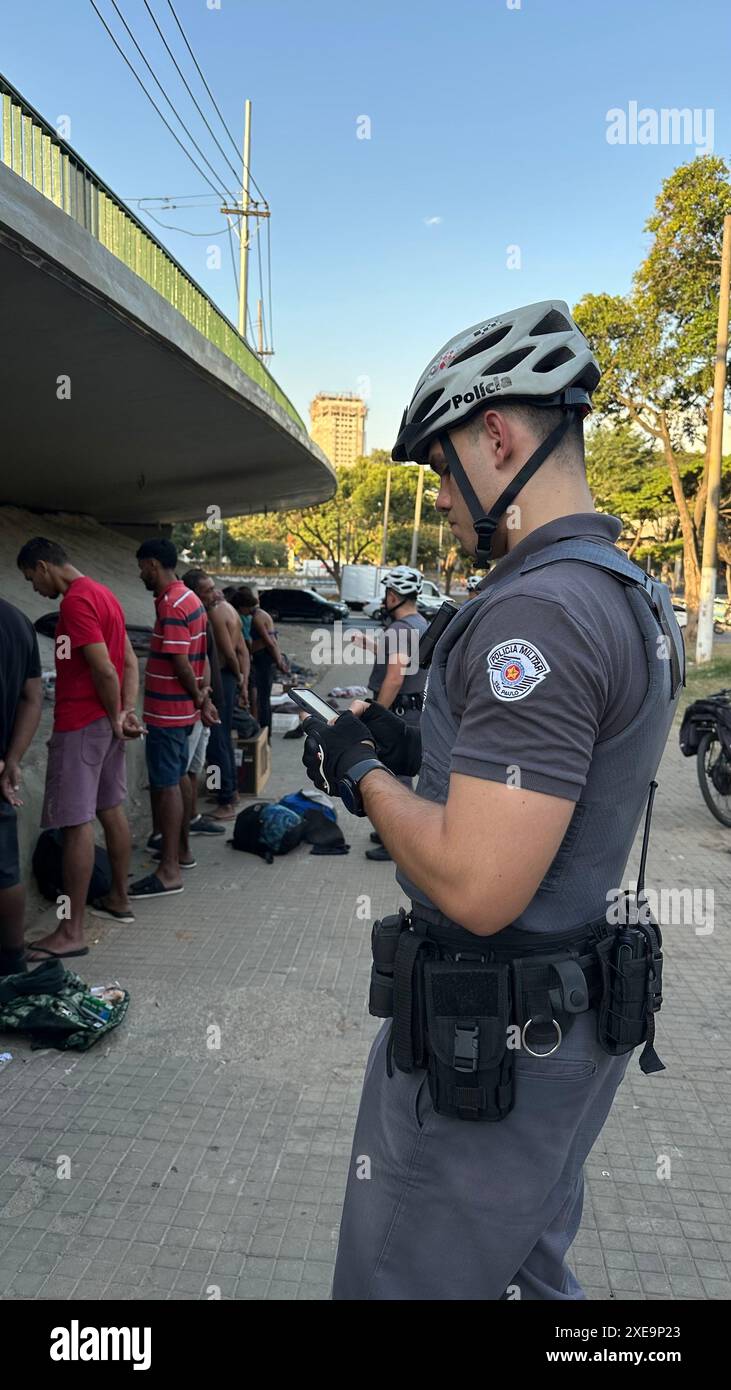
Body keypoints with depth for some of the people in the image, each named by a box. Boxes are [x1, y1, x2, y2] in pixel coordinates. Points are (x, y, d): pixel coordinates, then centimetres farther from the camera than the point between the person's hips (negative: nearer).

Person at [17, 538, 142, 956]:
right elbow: (130, 662, 12)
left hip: (81, 725, -10)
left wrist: (116, 717, -7)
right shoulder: (103, 594, 15)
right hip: (106, 723, 10)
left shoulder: (76, 601, -16)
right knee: (112, 810, 16)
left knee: (77, 823, -7)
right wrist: (128, 712, 1)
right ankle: (120, 899, 29)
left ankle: (72, 932, -2)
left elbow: (104, 670, -21)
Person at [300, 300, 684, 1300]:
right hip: (582, 1020, 10)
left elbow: (478, 887, -31)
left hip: (488, 1040, -9)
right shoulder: (634, 593, 6)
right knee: (527, 1271, 27)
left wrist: (363, 774, -14)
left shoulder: (539, 608, -26)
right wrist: (414, 750, 8)